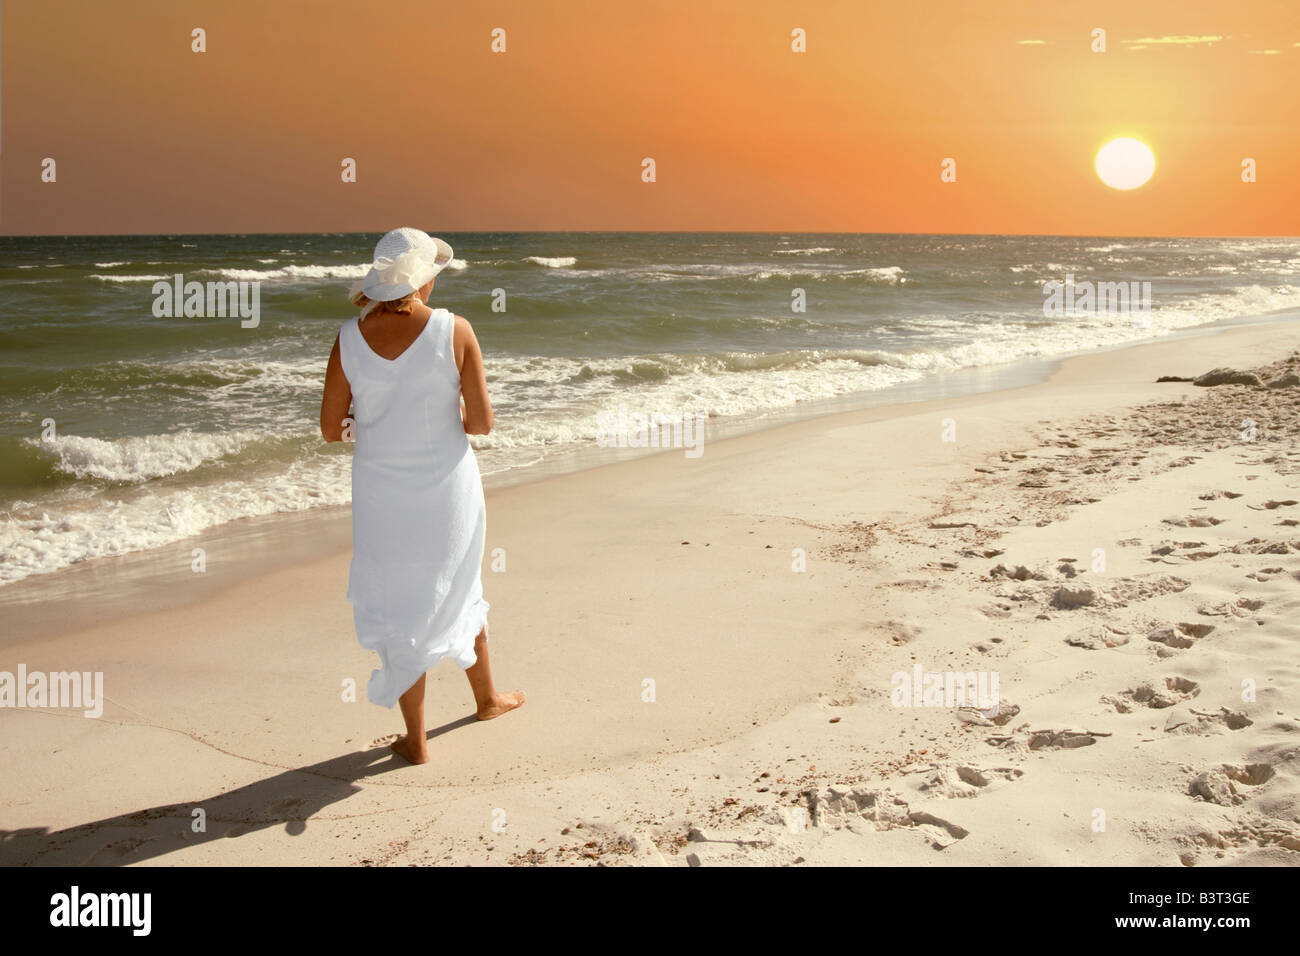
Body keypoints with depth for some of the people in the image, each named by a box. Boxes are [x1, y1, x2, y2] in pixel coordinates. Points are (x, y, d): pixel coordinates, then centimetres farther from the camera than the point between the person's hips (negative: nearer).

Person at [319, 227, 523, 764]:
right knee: (456, 589, 24)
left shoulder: (349, 339, -10)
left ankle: (416, 740, 23)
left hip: (382, 495, 0)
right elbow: (481, 422, -12)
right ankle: (486, 697, 45)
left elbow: (331, 429, -4)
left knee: (399, 607, 14)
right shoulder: (454, 331, -14)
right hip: (447, 490, 0)